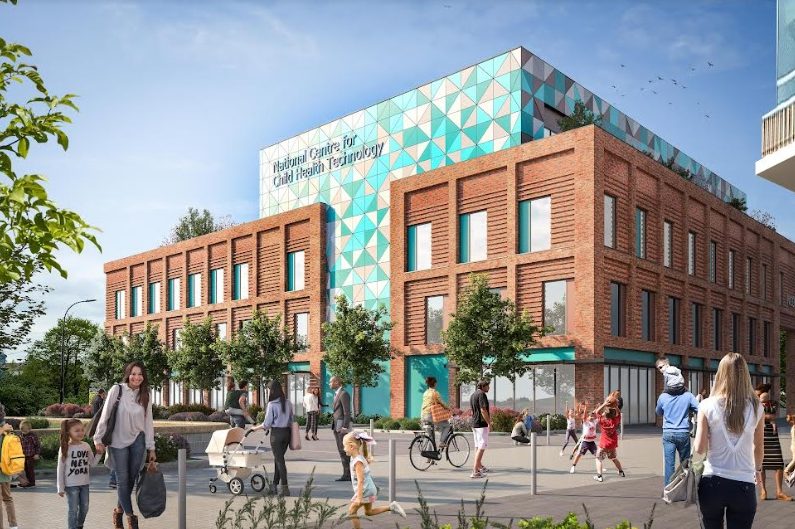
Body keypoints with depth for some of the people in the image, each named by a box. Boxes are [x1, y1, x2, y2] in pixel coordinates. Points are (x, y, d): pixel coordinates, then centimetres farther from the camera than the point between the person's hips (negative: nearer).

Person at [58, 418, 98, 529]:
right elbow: (60, 469, -8)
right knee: (73, 510, 0)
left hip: (84, 483, 5)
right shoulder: (65, 448, -11)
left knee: (84, 508, 13)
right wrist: (60, 488, -8)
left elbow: (92, 463, 8)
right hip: (71, 485, -5)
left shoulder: (86, 446, 2)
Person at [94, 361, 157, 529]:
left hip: (137, 441, 3)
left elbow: (148, 422, 3)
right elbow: (105, 415, -8)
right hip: (118, 442, -3)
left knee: (131, 479, 8)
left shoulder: (145, 395, 1)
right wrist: (98, 439, -9)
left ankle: (119, 510, 28)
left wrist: (151, 448, 2)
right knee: (123, 480, -2)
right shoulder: (117, 390, -11)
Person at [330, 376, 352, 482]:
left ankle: (347, 474, -5)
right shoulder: (337, 394, 18)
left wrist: (345, 427, -22)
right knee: (341, 450, 8)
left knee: (344, 450, -8)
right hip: (336, 425, 9)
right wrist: (334, 425, 16)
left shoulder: (344, 394, -12)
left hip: (342, 425, -9)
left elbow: (347, 411, -17)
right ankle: (347, 474, 11)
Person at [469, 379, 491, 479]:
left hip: (474, 424, 10)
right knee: (482, 447, -7)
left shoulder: (472, 395, 15)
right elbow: (483, 410, -21)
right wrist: (489, 422, -15)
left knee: (478, 446, 21)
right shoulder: (482, 394, -15)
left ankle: (480, 466, 35)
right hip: (482, 424, -10)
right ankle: (475, 471, -12)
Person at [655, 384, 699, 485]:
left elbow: (658, 412, 14)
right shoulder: (688, 396, -6)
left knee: (669, 464, 1)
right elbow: (699, 410, -8)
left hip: (668, 434, 0)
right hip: (683, 433, 0)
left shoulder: (663, 397, -2)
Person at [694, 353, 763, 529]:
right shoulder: (755, 407, -3)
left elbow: (700, 449, -8)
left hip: (712, 482, 0)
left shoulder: (708, 405, -8)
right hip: (744, 485, 0)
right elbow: (758, 447, 12)